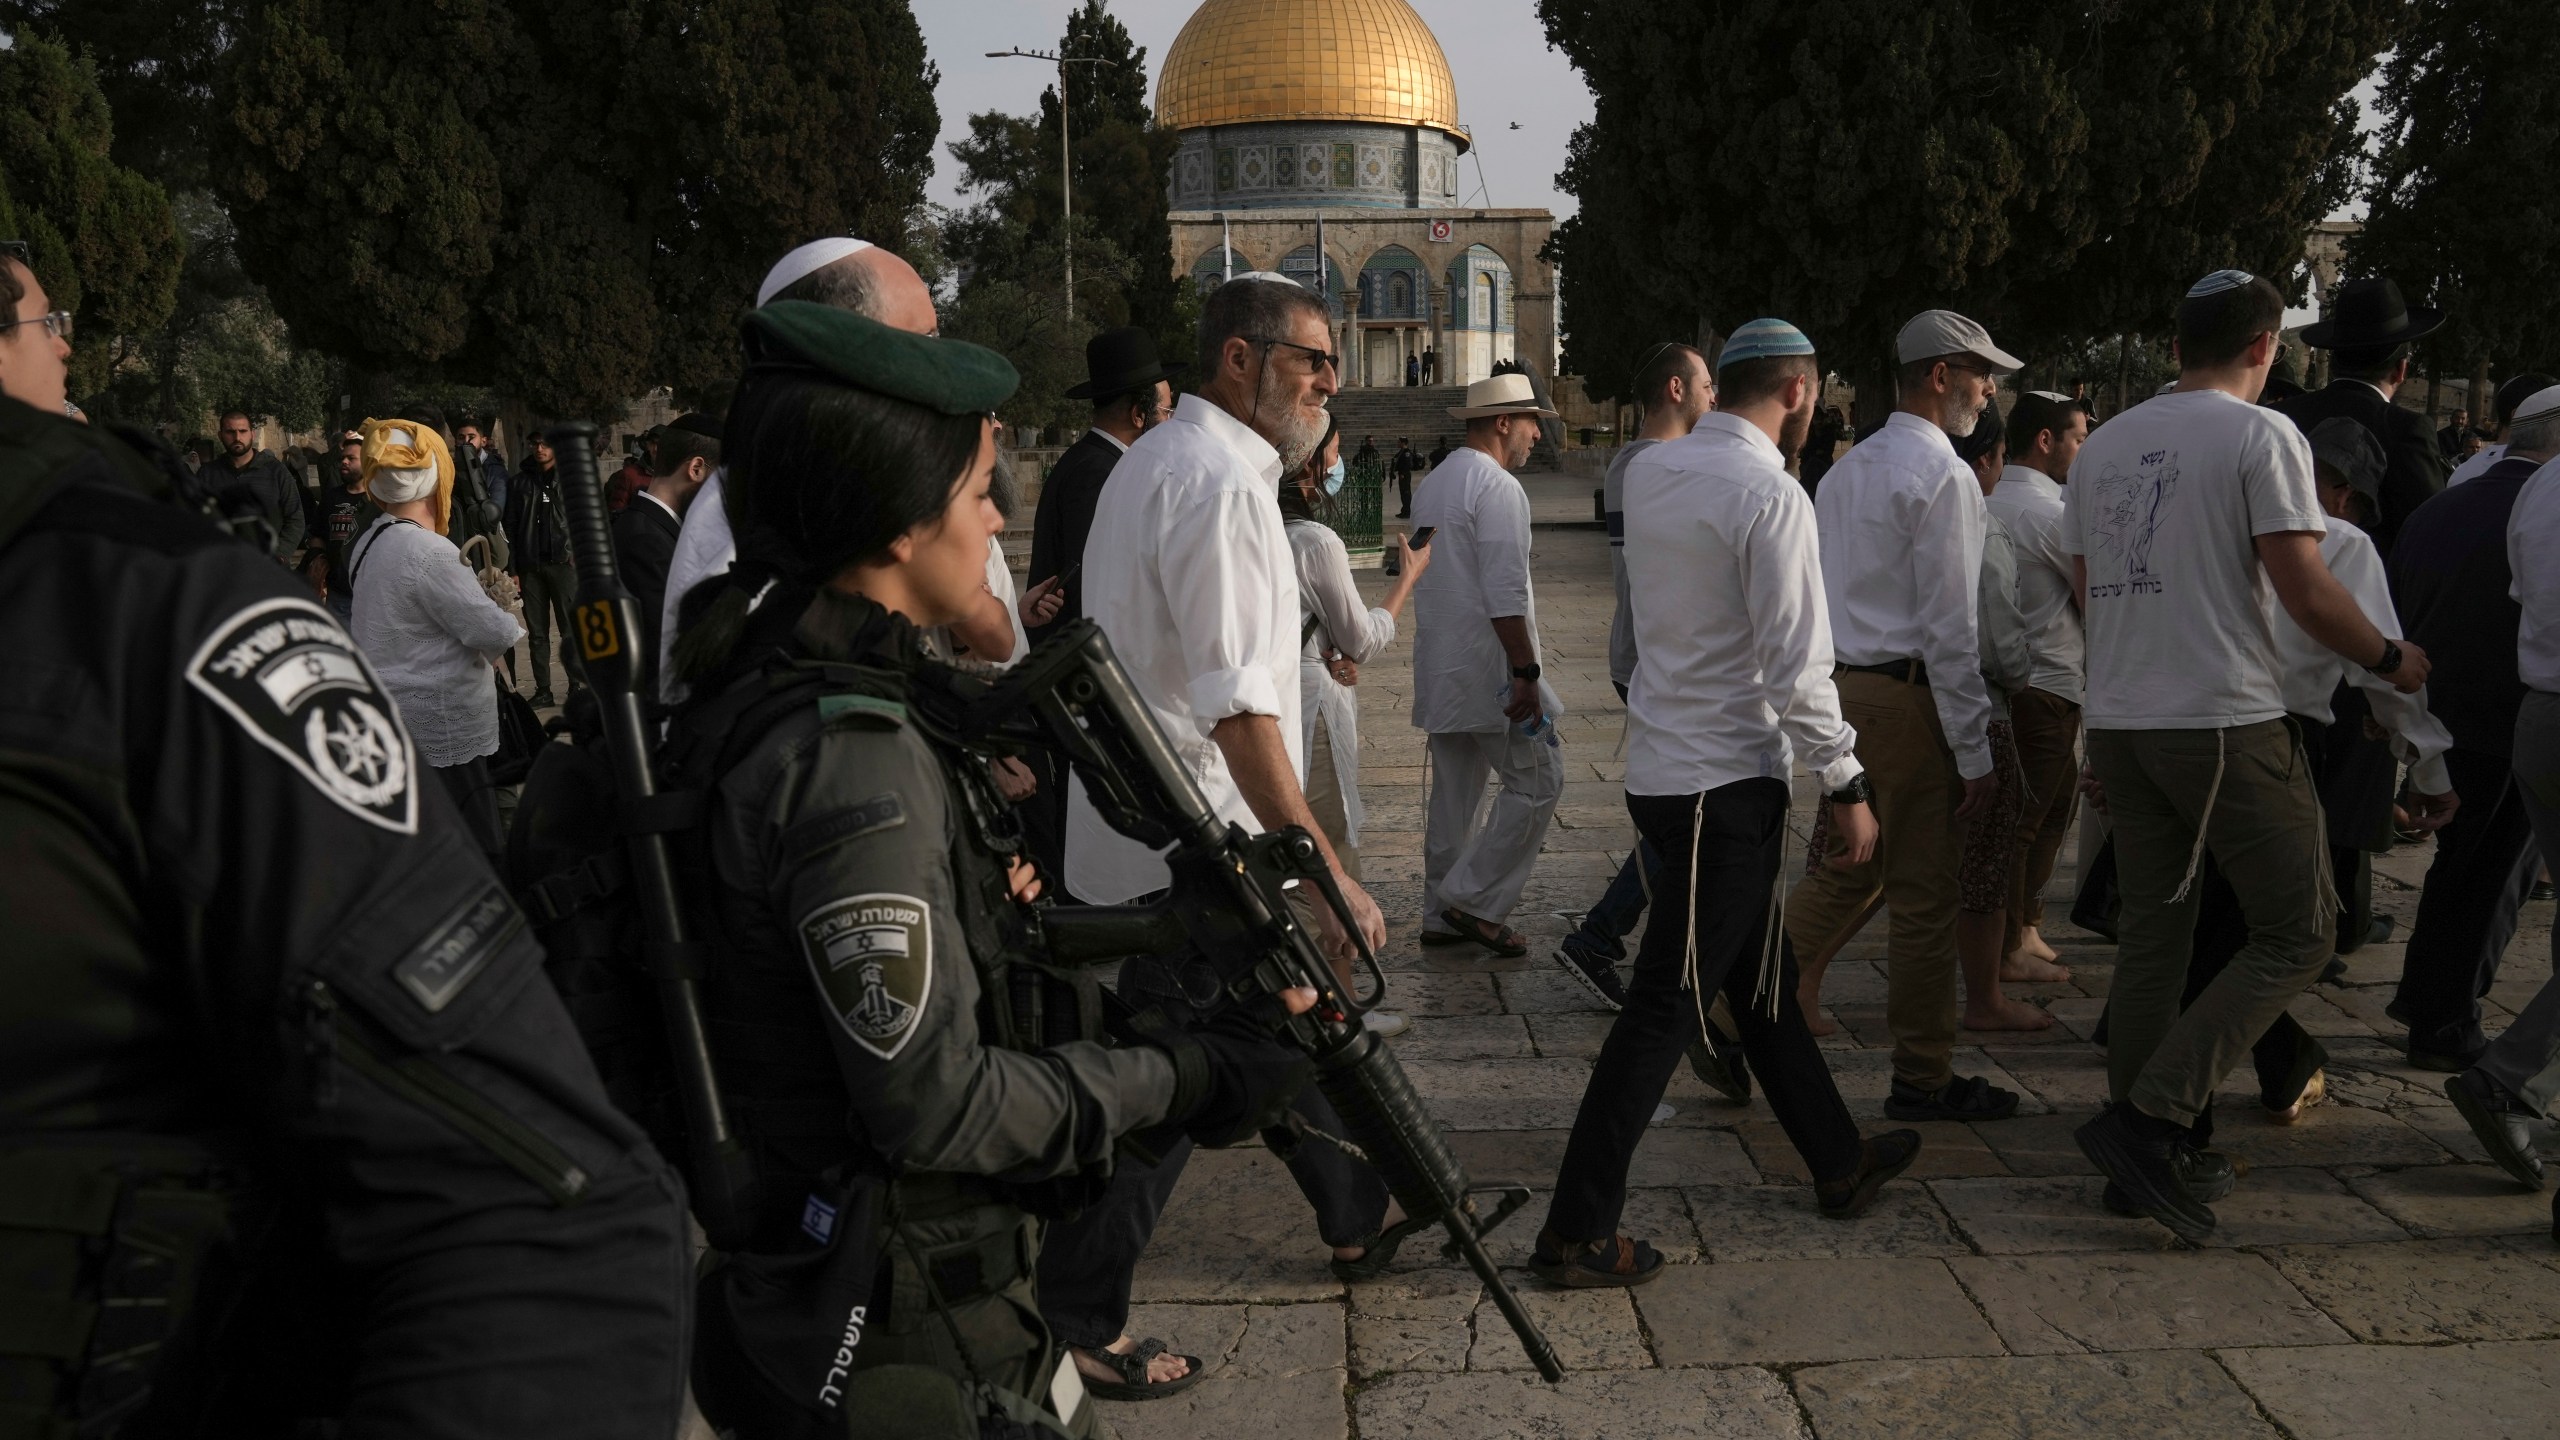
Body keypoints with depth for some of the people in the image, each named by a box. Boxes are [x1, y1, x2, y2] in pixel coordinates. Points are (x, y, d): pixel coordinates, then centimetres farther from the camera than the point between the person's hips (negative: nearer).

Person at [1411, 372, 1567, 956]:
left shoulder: (1433, 483, 16)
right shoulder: (1497, 487, -14)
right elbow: (1505, 594, -21)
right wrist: (1526, 672, -20)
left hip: (1439, 665, 10)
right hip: (1487, 666, -10)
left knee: (1454, 791, 14)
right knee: (1537, 782, -1)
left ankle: (1442, 916, 18)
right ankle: (1474, 899, -1)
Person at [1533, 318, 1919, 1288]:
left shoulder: (1649, 472, 6)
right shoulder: (1771, 496, -17)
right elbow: (1797, 669, -19)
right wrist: (1845, 784, -9)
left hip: (1660, 763, 9)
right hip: (1728, 779, -9)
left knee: (1760, 978, 20)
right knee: (1666, 1007, -4)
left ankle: (1838, 1163, 38)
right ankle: (1577, 1231, 1)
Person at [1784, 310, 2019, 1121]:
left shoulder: (1846, 470, 15)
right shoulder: (1943, 476, -12)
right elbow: (1949, 627, -16)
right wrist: (1975, 750, -13)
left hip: (1841, 688, 9)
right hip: (1907, 698, -8)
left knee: (1846, 872, 20)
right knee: (1924, 897, 2)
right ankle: (1922, 1079, 12)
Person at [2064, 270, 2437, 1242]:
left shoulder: (2102, 446, 12)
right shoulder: (2260, 434, -7)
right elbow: (2304, 590, -12)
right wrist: (2391, 660, 4)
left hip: (2119, 724, 7)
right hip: (2227, 725, -7)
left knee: (2152, 937, 13)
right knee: (2296, 932, 2)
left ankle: (2144, 1157, 16)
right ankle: (2147, 1118, -8)